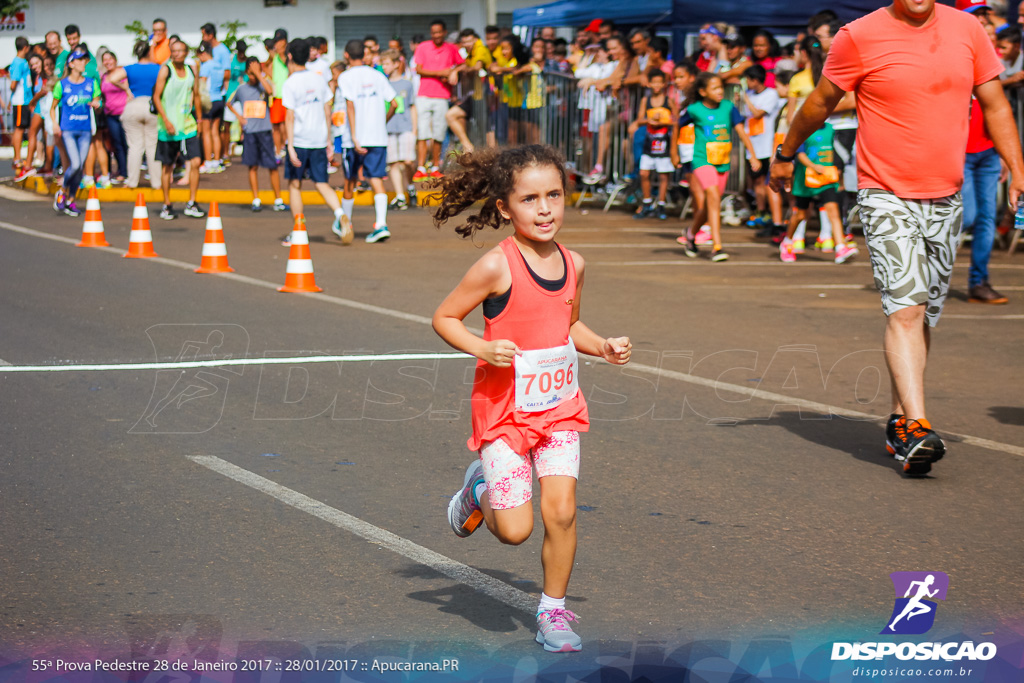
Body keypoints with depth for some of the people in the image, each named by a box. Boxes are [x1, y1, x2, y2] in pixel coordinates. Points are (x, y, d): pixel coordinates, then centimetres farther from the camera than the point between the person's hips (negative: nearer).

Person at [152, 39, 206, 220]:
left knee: (195, 162, -7)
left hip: (188, 125, 3)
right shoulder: (165, 71, -6)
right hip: (169, 127, -3)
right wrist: (166, 120, -16)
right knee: (167, 166, 4)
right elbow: (156, 96, -8)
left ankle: (191, 204, 1)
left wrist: (199, 120, 16)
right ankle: (167, 206, 13)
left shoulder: (192, 71, 7)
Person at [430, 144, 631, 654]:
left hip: (559, 407, 4)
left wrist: (603, 346, 3)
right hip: (504, 409, -4)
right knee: (514, 530, -5)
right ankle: (479, 490, 29)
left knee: (561, 512, -4)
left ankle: (553, 612, 15)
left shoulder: (572, 264, 2)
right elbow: (443, 318, -7)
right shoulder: (497, 267, -16)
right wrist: (482, 349, -23)